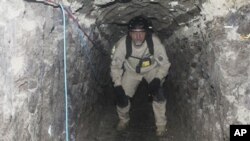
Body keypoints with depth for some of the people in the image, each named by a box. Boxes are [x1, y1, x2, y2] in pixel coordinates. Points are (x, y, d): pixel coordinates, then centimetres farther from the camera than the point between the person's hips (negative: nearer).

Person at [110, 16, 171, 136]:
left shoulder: (154, 41, -33)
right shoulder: (122, 44, -32)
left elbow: (164, 63, -21)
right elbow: (115, 65, -17)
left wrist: (157, 79, -35)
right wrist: (117, 85, -25)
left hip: (152, 69, -1)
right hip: (131, 70, 1)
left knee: (157, 92, -23)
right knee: (122, 96, -8)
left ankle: (161, 124, -1)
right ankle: (123, 120, 26)